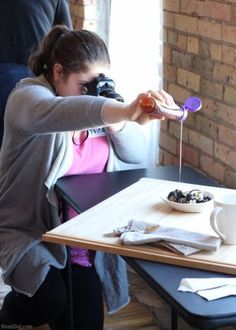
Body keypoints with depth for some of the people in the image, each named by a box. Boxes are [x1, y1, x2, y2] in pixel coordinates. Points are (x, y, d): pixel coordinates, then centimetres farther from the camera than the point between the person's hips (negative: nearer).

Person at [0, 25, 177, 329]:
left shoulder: (96, 99, 3)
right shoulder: (28, 97, -18)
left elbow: (137, 155, 1)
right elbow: (56, 113, -44)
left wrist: (116, 121, -21)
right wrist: (126, 111, -61)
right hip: (30, 231, -5)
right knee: (51, 299, -27)